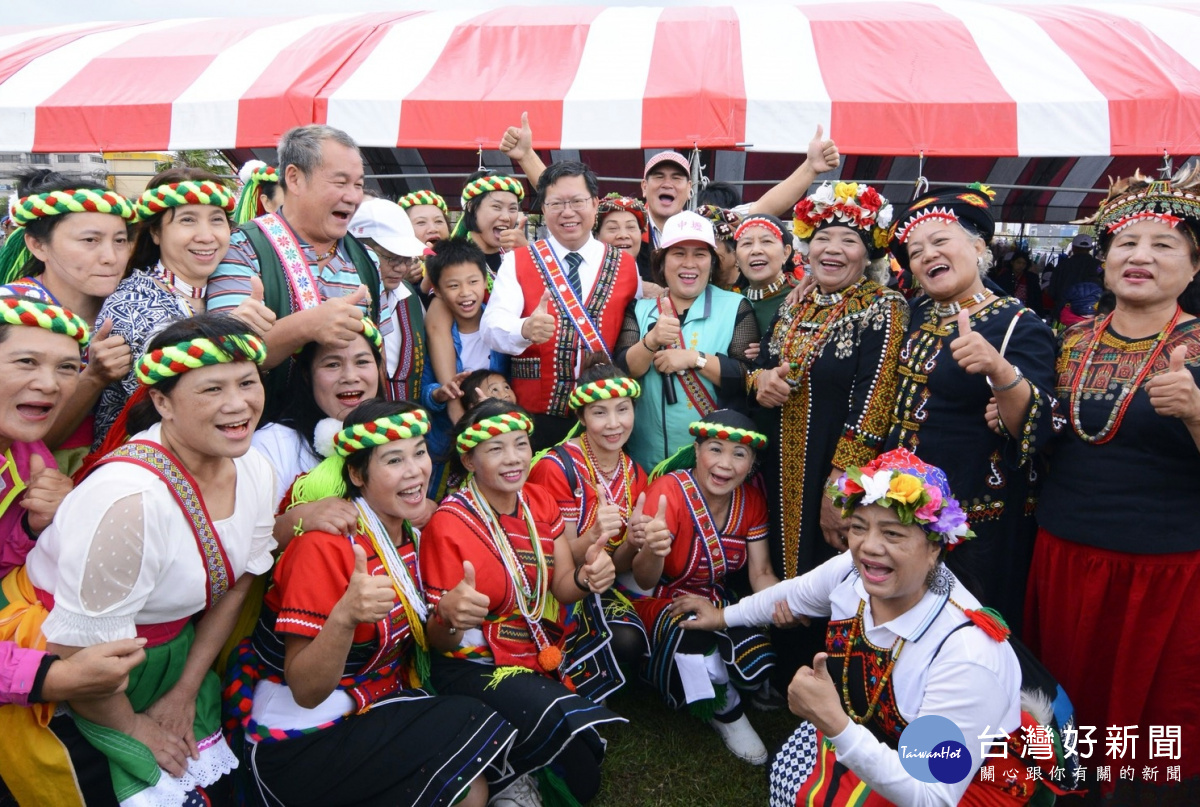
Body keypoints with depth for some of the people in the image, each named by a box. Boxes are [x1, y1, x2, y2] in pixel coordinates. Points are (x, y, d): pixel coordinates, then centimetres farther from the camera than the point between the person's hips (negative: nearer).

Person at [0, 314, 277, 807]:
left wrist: (185, 693, 3)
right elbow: (77, 652, -25)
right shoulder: (131, 499, -33)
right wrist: (132, 726, -8)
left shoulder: (255, 472, -10)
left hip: (168, 654, 6)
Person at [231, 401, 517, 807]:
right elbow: (306, 691, -22)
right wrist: (344, 616, -40)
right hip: (301, 743, -6)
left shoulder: (409, 532, 0)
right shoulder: (326, 546, -21)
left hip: (380, 709, 6)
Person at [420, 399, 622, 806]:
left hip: (545, 650, 8)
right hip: (477, 666, -8)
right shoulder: (449, 525, -17)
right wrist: (448, 616, -37)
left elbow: (562, 588, 1)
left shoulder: (540, 502, 0)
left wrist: (586, 578, -23)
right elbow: (438, 641, -12)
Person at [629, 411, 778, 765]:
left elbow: (761, 573, -8)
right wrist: (652, 550, -52)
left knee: (756, 665, -21)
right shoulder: (668, 491, -26)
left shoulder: (751, 500, -9)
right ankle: (727, 710, 1)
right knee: (697, 642, -34)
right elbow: (644, 583, -28)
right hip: (662, 601, -4)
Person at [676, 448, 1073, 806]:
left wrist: (835, 725, -45)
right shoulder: (851, 573, -19)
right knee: (790, 773, 1)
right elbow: (794, 593, 5)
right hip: (875, 733, 6)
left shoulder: (968, 655, -37)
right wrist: (723, 616, 20)